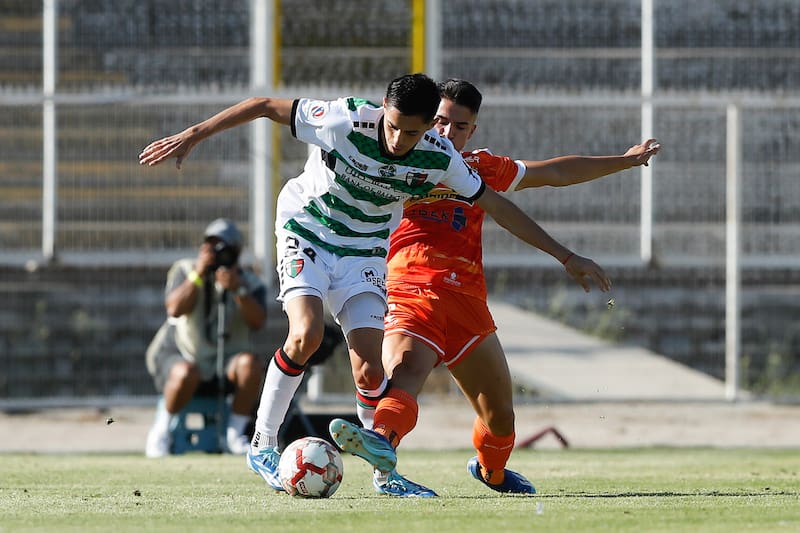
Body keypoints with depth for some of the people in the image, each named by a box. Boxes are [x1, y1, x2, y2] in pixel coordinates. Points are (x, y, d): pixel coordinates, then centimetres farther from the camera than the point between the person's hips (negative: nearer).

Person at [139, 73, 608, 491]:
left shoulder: (438, 157, -17)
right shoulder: (346, 120, -27)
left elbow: (497, 205, -6)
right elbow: (265, 106, -17)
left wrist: (568, 257, -2)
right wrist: (193, 136, -16)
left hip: (364, 252, 2)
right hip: (306, 231, -2)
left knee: (371, 374, -13)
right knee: (307, 333, -26)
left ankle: (382, 444, 13)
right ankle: (263, 443, -11)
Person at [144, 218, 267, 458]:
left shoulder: (249, 283, 3)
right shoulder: (185, 271, 1)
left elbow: (257, 322, -15)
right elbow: (175, 309, -17)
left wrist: (238, 291, -28)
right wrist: (197, 276, -23)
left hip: (226, 361, 2)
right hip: (180, 355, -2)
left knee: (250, 363, -31)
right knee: (186, 373, -37)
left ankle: (235, 433, -18)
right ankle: (161, 430, -13)